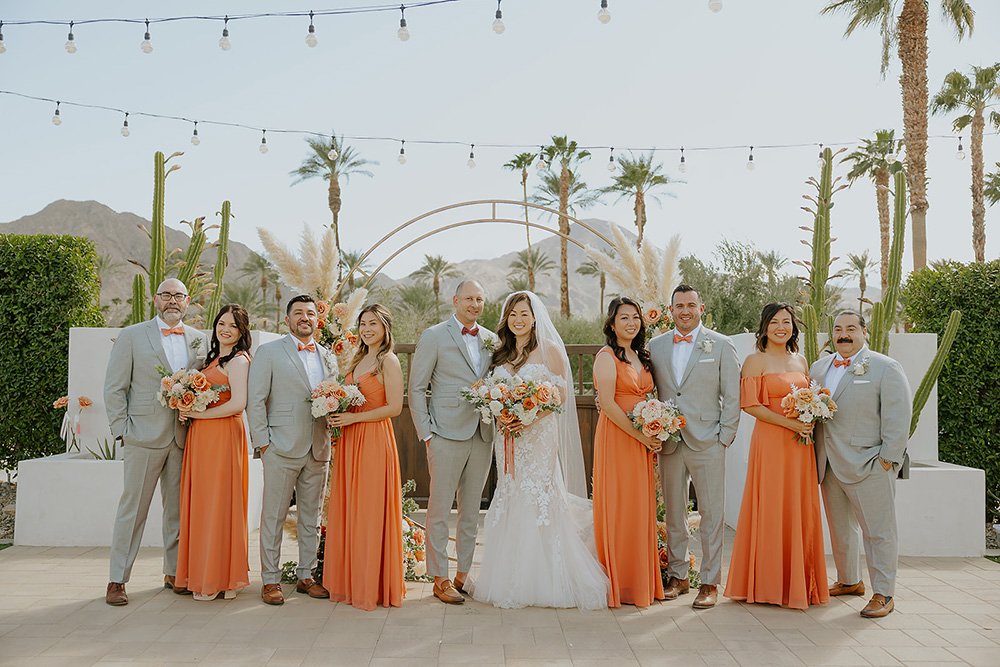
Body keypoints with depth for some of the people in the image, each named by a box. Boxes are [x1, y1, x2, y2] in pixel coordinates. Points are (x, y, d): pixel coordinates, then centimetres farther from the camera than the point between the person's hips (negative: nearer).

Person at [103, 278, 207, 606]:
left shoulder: (197, 339, 11)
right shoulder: (132, 336, 1)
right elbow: (114, 388, 0)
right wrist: (121, 429, -7)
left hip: (184, 438, 4)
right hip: (145, 435, -3)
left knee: (178, 508, 10)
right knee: (132, 509, 1)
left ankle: (174, 572, 22)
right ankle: (117, 580, 9)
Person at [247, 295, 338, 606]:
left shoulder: (329, 358, 15)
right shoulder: (268, 352, 2)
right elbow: (256, 401, -2)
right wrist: (262, 442, -8)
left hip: (318, 450, 5)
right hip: (282, 448, -4)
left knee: (311, 517, 11)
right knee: (273, 516, 0)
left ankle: (306, 576, 21)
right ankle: (270, 580, 9)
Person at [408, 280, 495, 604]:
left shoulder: (491, 340, 11)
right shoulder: (434, 336, -2)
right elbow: (417, 389, -2)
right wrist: (426, 432, -8)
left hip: (482, 436, 5)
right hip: (447, 435, -5)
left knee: (472, 510, 11)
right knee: (440, 510, 1)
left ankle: (464, 574, 22)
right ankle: (440, 579, 11)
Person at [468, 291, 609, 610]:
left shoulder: (549, 349, -3)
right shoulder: (501, 353, 13)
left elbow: (562, 395, -7)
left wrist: (531, 418, -19)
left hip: (538, 435, -5)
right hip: (507, 437, 5)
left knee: (540, 500, -6)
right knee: (510, 502, 7)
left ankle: (545, 581, 4)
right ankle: (512, 580, 16)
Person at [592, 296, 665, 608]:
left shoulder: (641, 357, 16)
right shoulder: (607, 356, -8)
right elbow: (607, 404, -15)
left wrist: (654, 435, 6)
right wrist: (640, 435, -15)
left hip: (642, 442, 7)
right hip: (616, 438, -7)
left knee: (641, 508, 9)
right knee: (618, 508, -2)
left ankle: (640, 582, 18)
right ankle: (618, 585, 7)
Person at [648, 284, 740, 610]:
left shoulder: (722, 345, 0)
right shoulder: (655, 346, 8)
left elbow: (732, 397, 0)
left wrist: (724, 438, -5)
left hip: (707, 443, -3)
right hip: (668, 442, 3)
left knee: (712, 514, 1)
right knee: (673, 513, 11)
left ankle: (710, 583, 10)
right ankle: (677, 575, 23)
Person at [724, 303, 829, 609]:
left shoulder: (801, 361, 15)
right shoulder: (755, 361, -3)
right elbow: (749, 404, -11)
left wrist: (810, 423, -2)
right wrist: (790, 423, -16)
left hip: (800, 444, 6)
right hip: (770, 442, -6)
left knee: (800, 510, 7)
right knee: (771, 510, -3)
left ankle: (799, 582, 18)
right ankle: (768, 583, 7)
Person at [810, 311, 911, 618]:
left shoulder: (886, 368, -5)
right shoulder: (820, 367, 13)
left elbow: (898, 416, -9)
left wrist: (889, 458, -13)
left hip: (869, 466, -6)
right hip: (830, 466, 6)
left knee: (878, 532, 1)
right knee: (840, 528, 16)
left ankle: (883, 594, 10)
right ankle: (848, 581, 31)